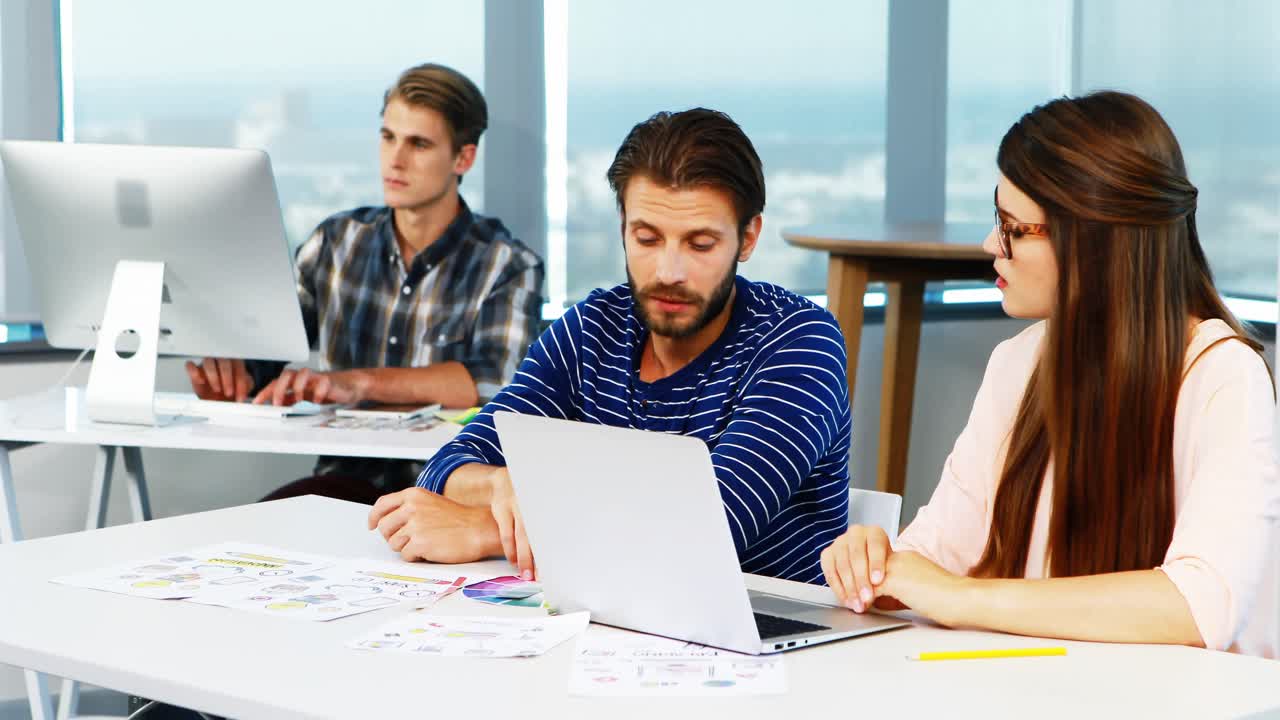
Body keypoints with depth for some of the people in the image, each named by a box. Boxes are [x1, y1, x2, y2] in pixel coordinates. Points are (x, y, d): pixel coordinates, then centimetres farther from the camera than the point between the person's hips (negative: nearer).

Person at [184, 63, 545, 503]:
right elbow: (260, 347, 11)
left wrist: (359, 382, -30)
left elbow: (494, 381, -19)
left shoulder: (509, 267, -1)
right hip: (347, 480, 4)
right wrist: (227, 375, -15)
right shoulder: (336, 243, 12)